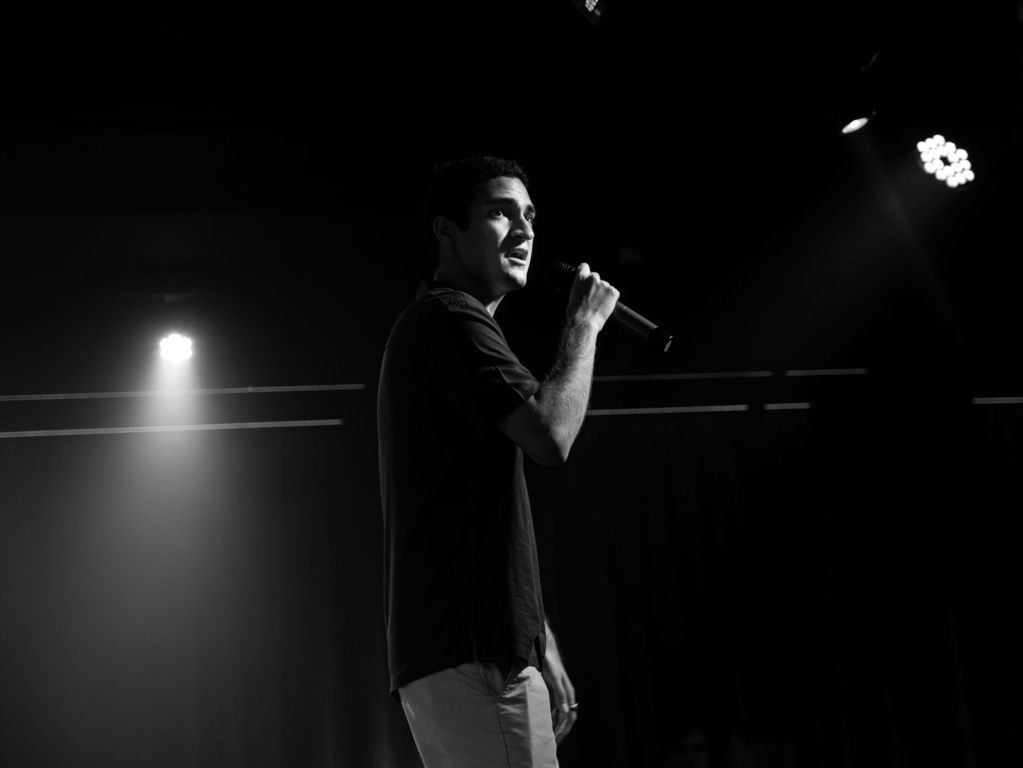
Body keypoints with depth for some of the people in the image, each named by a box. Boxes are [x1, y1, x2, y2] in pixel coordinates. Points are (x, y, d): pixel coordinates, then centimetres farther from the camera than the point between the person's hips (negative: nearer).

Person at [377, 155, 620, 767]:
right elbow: (552, 437, -19)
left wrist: (540, 646, 21)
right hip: (475, 650, -10)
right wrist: (584, 323, -3)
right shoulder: (449, 317, -6)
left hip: (441, 651, 10)